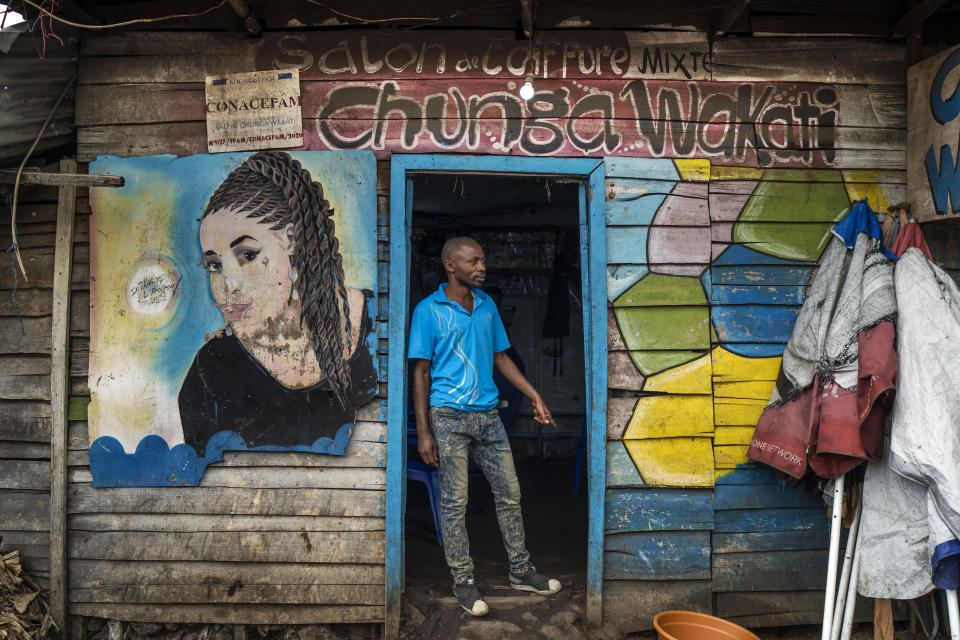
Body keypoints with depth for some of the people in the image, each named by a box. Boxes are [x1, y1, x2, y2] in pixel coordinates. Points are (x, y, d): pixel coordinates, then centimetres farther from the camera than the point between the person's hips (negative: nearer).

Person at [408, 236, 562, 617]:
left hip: (487, 414, 5)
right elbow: (421, 372, -6)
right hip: (449, 417, -5)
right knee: (455, 502, 3)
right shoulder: (429, 310, -6)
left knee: (509, 493, 11)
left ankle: (520, 571, 26)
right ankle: (463, 581, 18)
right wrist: (423, 432, -10)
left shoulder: (487, 305, 9)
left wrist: (534, 396, 11)